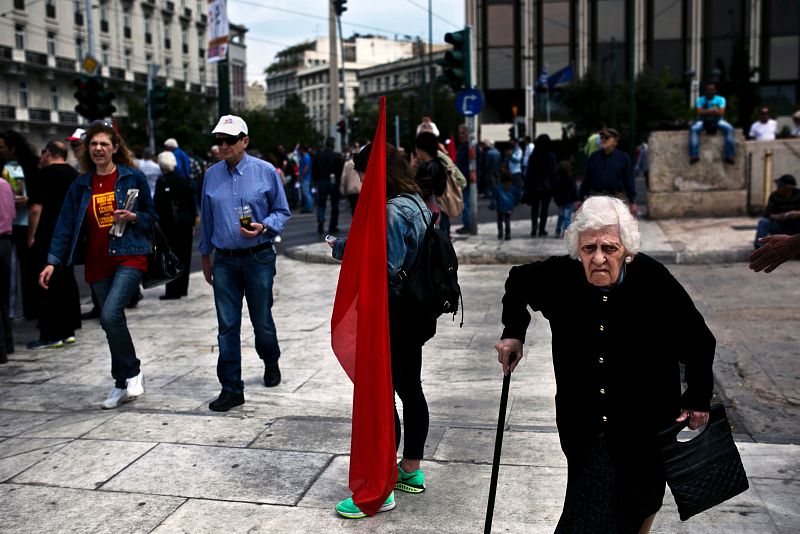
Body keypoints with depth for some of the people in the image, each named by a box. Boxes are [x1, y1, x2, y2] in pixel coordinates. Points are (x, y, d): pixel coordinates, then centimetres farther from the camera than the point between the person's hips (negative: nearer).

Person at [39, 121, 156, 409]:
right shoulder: (81, 185, 10)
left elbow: (151, 216, 7)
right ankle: (123, 385, 22)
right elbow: (65, 225, 8)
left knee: (110, 315, -21)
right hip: (98, 263, 4)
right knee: (112, 322, 9)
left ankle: (132, 373, -1)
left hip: (130, 257, -4)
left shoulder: (133, 177, 1)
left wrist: (132, 217, -13)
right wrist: (53, 261, 1)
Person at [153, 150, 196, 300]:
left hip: (169, 225, -6)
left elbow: (158, 204, -12)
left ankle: (173, 290, -2)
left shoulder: (162, 181, -10)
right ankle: (182, 288, 20)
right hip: (186, 223, 6)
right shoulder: (183, 180, 5)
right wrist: (192, 223, 15)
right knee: (184, 255, 12)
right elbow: (191, 201, 9)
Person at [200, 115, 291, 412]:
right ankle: (231, 389, 8)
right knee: (227, 326, 1)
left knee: (261, 320, 11)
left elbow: (282, 211, 2)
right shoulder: (211, 175, 6)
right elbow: (207, 218, 14)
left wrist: (263, 227, -18)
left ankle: (271, 363, 41)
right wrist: (205, 256, 16)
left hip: (258, 258, -2)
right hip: (224, 261, 2)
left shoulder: (266, 172, -4)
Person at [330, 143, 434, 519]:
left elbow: (386, 268, -24)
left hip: (395, 316, -10)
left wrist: (344, 248, -12)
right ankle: (411, 471, 31)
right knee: (409, 389, 17)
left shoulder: (393, 211, -19)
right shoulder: (416, 203, 11)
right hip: (414, 313, 10)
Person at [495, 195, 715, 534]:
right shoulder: (560, 276, -16)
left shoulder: (654, 281, -22)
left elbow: (698, 343, -7)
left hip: (647, 426, -1)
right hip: (585, 428, 1)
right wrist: (513, 333, -1)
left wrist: (698, 399, -1)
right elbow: (518, 282, 8)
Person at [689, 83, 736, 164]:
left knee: (729, 128, -27)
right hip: (703, 121, -1)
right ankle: (694, 155, -37)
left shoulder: (720, 99, 4)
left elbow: (721, 113, -10)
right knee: (694, 129, -33)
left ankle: (730, 155, -27)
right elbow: (699, 112, -11)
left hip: (717, 120, 1)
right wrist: (713, 110, -17)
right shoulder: (700, 100, 3)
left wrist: (706, 112, -19)